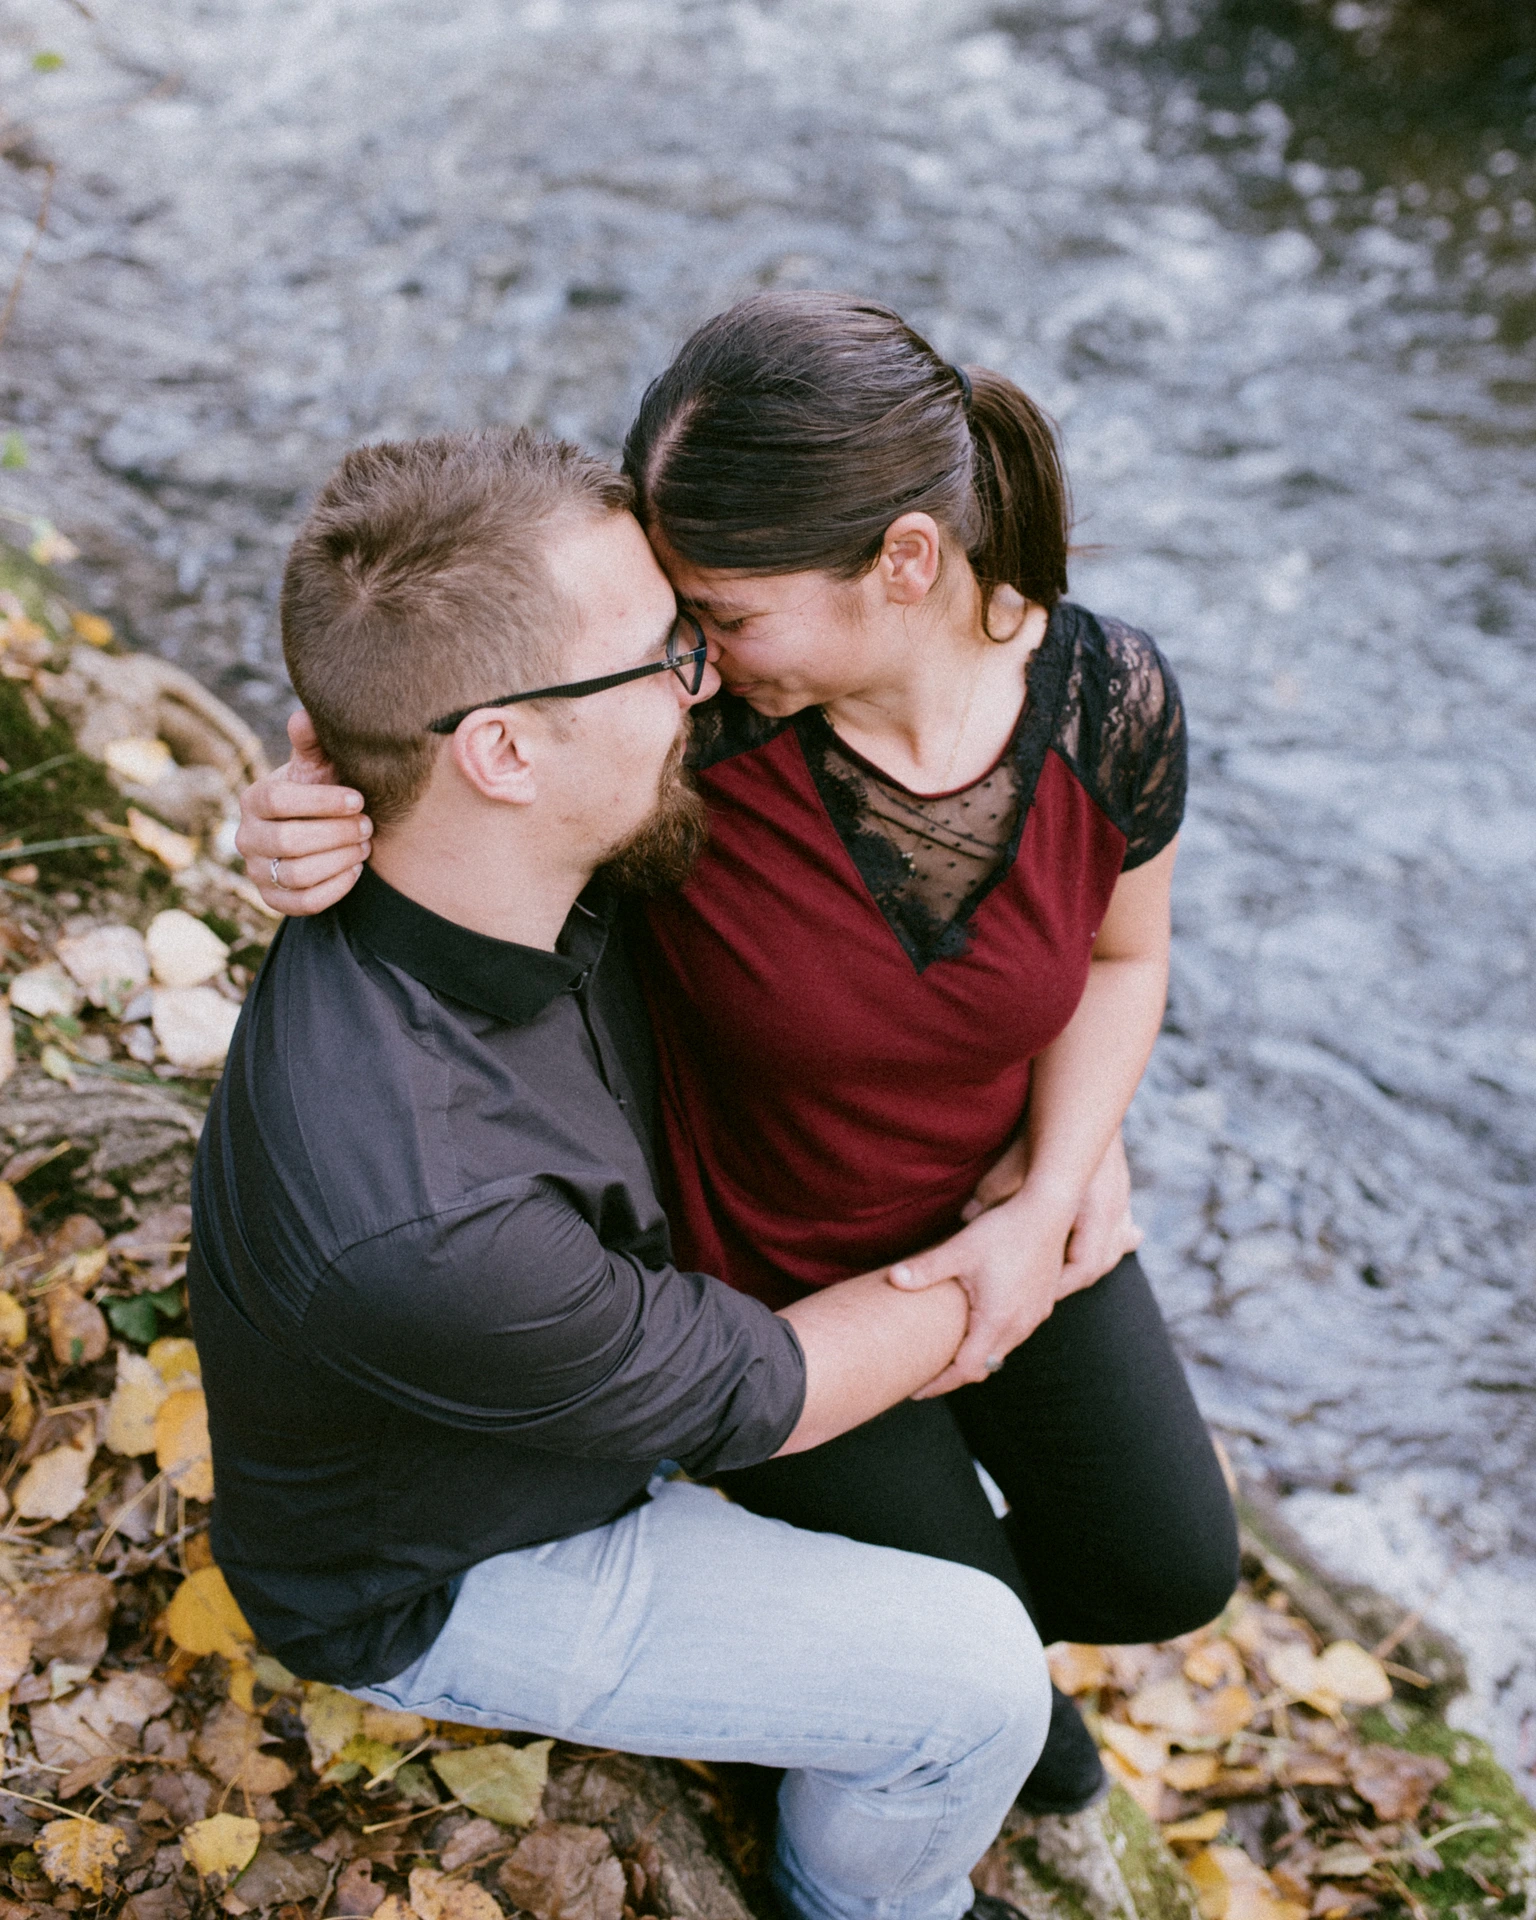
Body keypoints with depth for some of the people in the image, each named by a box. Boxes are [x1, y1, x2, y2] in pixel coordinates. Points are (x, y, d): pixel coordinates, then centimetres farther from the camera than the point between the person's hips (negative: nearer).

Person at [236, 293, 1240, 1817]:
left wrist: (1050, 1193, -18)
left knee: (1172, 1574, 10)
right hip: (759, 1268, -3)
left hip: (991, 1218, 3)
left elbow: (1118, 953, -5)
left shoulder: (1111, 700, -23)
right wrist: (311, 823, -39)